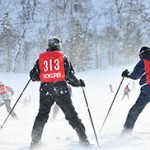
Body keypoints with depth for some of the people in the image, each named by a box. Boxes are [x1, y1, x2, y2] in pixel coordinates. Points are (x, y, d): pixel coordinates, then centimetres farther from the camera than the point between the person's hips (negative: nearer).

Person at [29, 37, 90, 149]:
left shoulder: (41, 58, 7)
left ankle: (35, 141, 9)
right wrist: (79, 83, 12)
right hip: (61, 90, -1)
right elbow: (69, 76, -4)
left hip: (45, 90, 2)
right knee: (72, 115, 6)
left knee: (42, 116, 13)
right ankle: (83, 139, 4)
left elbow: (33, 76, 7)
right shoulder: (63, 57, 1)